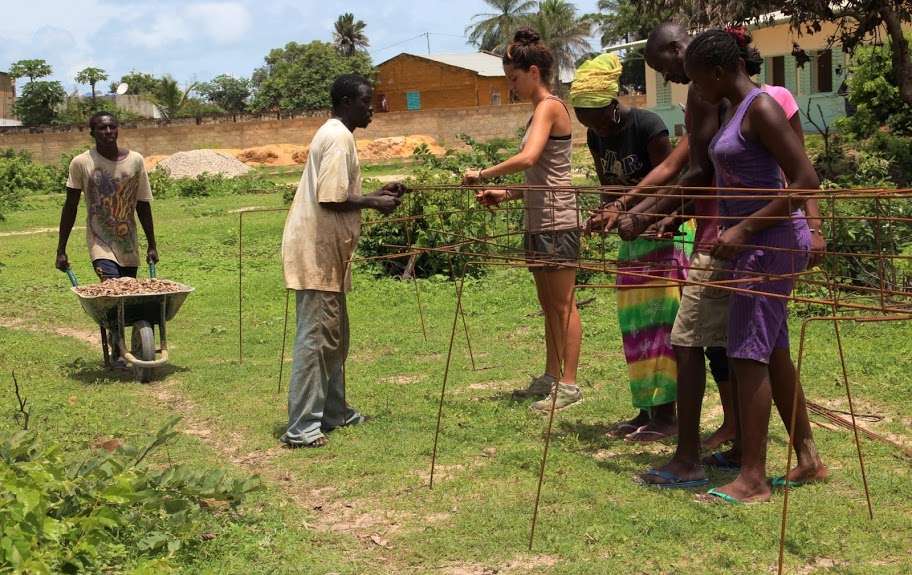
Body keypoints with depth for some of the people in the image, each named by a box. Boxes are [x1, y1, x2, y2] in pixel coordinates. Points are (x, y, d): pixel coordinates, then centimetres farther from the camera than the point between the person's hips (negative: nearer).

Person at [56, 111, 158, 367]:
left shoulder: (135, 160, -1)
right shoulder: (81, 163, -7)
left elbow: (143, 205, 8)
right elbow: (70, 207, -1)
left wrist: (152, 245, 10)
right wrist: (61, 250, 0)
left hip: (129, 244, 3)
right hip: (100, 242, -3)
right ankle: (118, 350, -11)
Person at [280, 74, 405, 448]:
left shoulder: (335, 135, 19)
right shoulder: (339, 138, -13)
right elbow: (331, 199, -22)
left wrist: (377, 194, 15)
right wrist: (374, 203, -11)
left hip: (326, 252, 11)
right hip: (317, 252, -11)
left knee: (334, 336, 17)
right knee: (315, 337, -9)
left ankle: (333, 411, 26)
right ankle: (301, 427, -7)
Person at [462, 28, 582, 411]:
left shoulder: (549, 107, -12)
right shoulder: (541, 110, 16)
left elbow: (527, 159, -27)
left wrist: (483, 175, -18)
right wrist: (505, 195, 8)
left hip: (556, 221, -10)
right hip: (539, 220, 10)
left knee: (563, 304, -4)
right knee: (549, 305, 14)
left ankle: (569, 385, 2)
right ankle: (551, 378, 23)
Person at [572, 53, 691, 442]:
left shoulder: (647, 126, -19)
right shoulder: (596, 137, 3)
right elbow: (609, 189, 9)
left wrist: (627, 210, -30)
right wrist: (600, 218, -11)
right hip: (634, 236, 8)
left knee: (660, 318, -8)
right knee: (635, 322, 8)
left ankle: (666, 413, -4)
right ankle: (645, 410, 16)